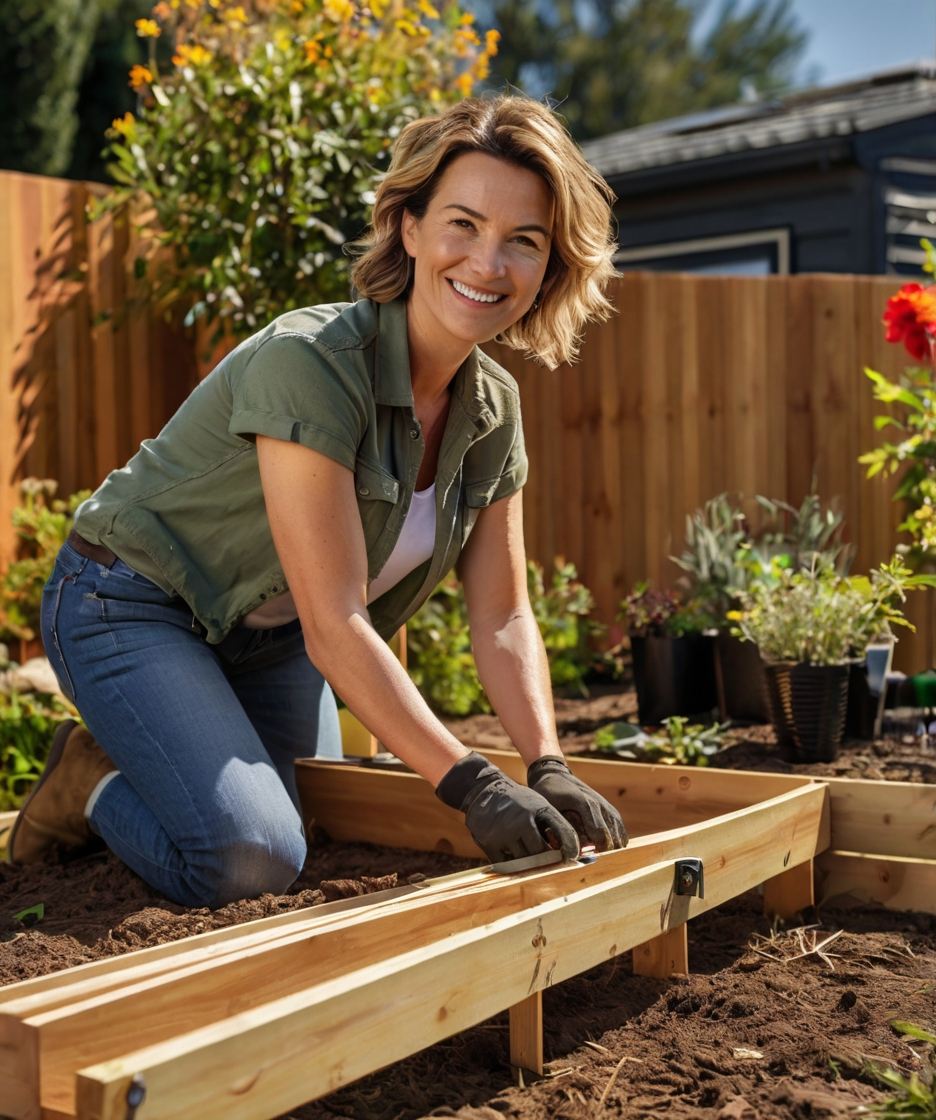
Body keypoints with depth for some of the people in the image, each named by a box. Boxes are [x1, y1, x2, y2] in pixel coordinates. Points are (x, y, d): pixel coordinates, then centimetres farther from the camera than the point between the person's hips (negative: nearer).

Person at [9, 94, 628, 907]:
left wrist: (548, 771, -18)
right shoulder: (309, 363, -32)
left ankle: (135, 759, 32)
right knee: (252, 862, -22)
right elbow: (334, 625, -33)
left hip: (270, 634, 8)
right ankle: (91, 783, 7)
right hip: (134, 607, -7)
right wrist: (471, 784, -34)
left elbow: (501, 617, -5)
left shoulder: (493, 407, -8)